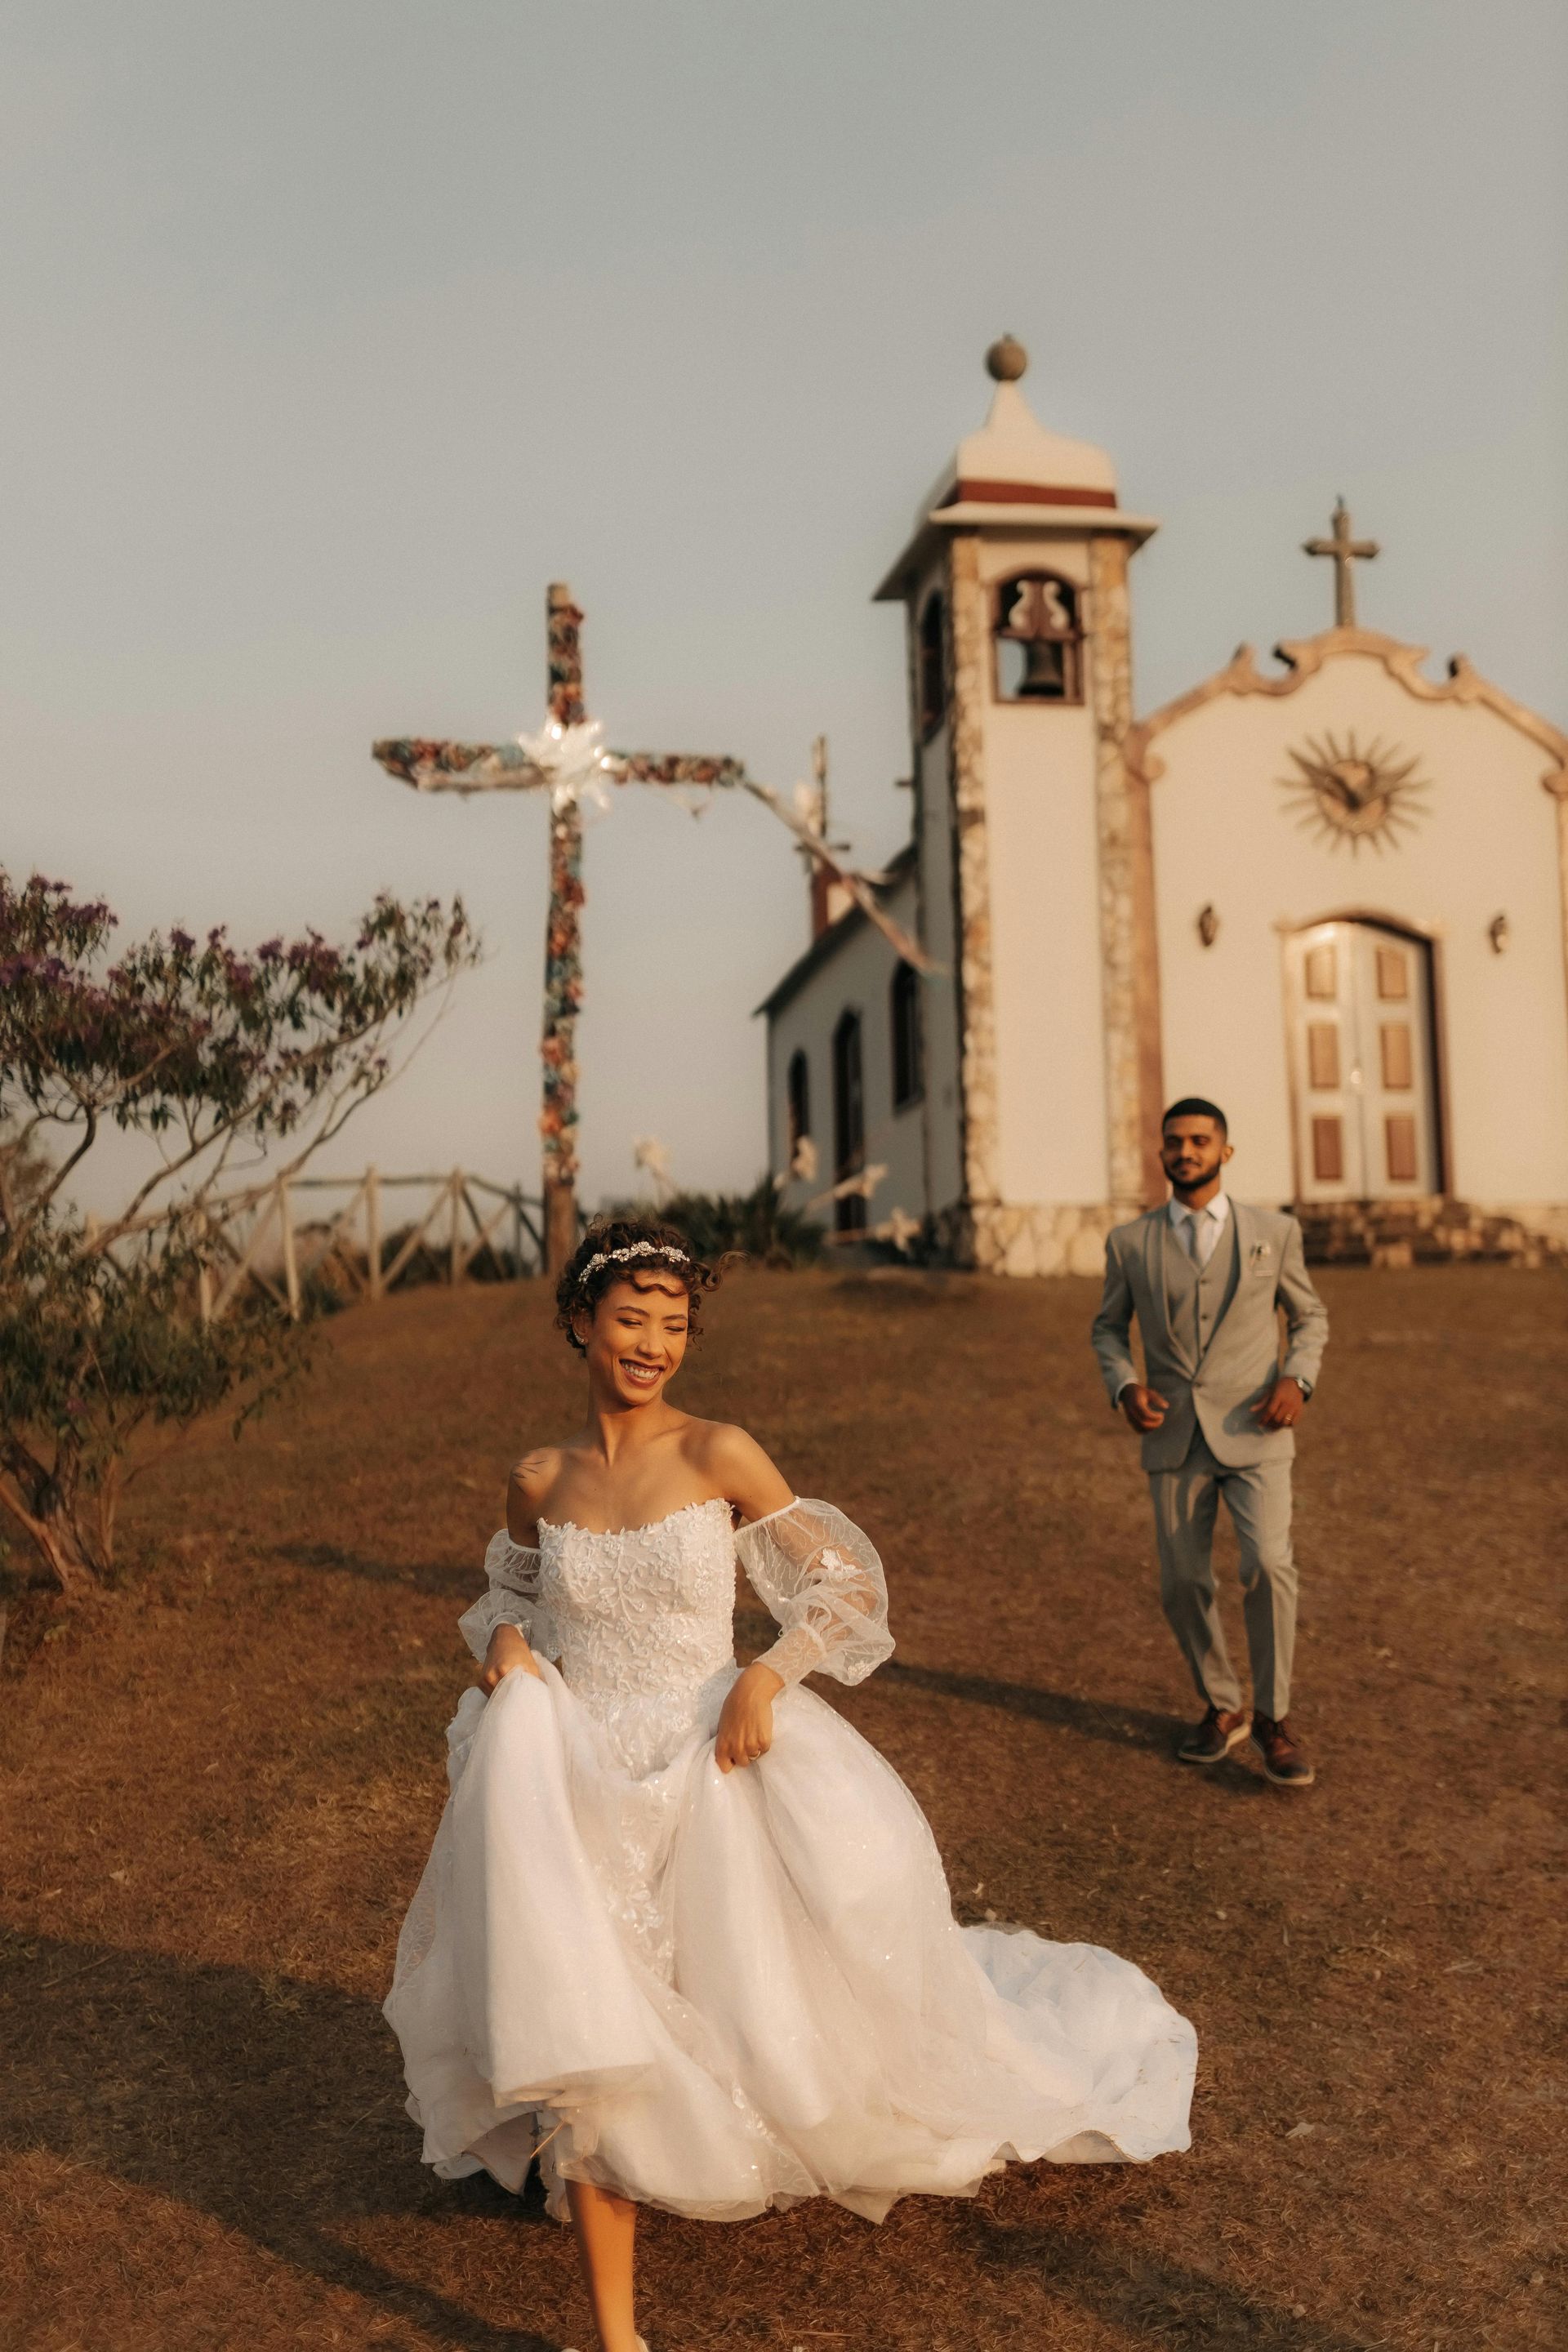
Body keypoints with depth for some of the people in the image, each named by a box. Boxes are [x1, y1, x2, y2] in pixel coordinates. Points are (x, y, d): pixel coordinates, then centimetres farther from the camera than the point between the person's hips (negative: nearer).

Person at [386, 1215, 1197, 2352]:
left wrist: (767, 1673, -18)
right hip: (577, 1789, 2)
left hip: (710, 1777, -2)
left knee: (777, 2010, 6)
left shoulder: (721, 1456, -9)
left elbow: (849, 1584, -5)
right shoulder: (539, 1481, 1)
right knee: (581, 2045, -4)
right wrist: (503, 1640, -1)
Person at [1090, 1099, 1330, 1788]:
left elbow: (1310, 1316, 12)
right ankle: (1222, 1707, 28)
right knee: (1183, 1583, 5)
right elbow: (1108, 1328, 13)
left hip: (1253, 1432, -2)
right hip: (1175, 1437, 2)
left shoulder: (1275, 1231, 3)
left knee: (1268, 1564, -18)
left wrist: (1297, 1378, -7)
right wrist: (1124, 1386, -6)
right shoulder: (1129, 1242, 4)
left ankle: (1272, 1717, 2)